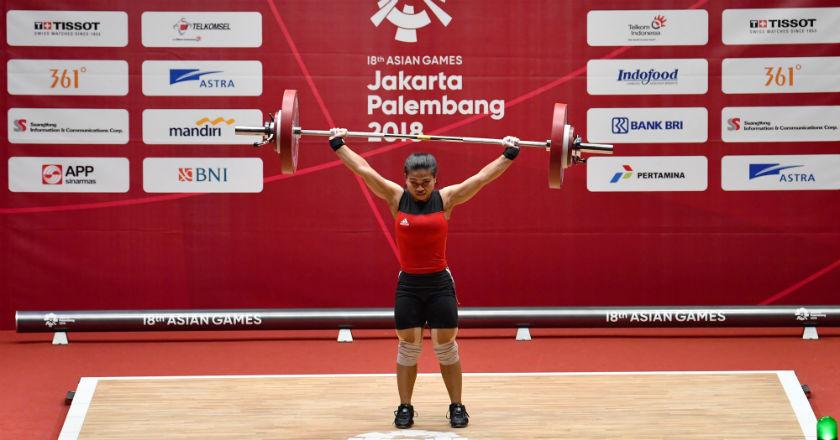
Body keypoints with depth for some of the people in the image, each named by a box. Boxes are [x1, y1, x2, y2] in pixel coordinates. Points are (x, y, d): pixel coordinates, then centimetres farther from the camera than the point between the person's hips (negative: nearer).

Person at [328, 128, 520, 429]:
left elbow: (483, 177, -7)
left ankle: (457, 407, 15)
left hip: (440, 283, -1)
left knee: (446, 347, 4)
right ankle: (405, 407, 16)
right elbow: (363, 169, -4)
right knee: (408, 348, 6)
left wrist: (509, 155, -10)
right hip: (408, 284, 1)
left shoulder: (446, 198, -5)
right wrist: (338, 145, -4)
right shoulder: (396, 197, -3)